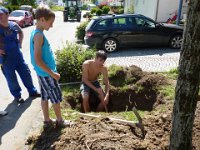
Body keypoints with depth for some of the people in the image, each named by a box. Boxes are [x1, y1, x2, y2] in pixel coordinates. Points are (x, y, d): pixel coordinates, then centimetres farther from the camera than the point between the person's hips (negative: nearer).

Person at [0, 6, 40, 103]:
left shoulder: (14, 25, -3)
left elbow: (21, 32, 20)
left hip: (18, 55, 4)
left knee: (26, 74, 13)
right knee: (11, 79, 9)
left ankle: (32, 91, 32)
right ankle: (17, 95, 30)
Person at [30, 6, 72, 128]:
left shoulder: (36, 33, 8)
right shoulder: (39, 35, -22)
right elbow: (38, 60, -26)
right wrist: (53, 73, -20)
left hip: (43, 73, 9)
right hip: (47, 74, -9)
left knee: (45, 97, 17)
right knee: (56, 97, 6)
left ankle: (47, 120, 30)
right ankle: (60, 121, 22)